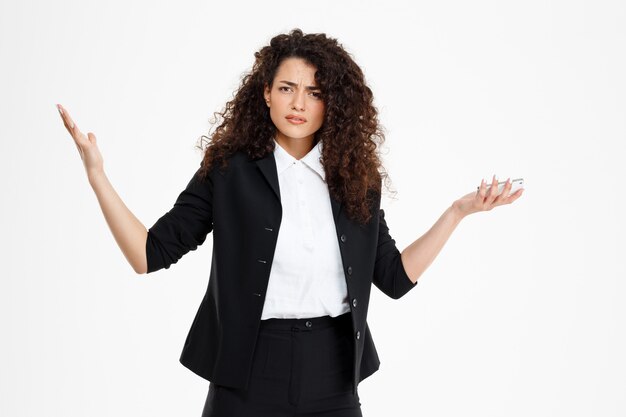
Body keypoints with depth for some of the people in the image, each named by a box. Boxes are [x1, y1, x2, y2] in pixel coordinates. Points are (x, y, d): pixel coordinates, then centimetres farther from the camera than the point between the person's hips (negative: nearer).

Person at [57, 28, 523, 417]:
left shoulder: (357, 178, 4)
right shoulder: (228, 171, -4)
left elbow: (395, 276, 8)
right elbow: (150, 254, -5)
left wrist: (458, 211, 2)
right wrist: (97, 174, -14)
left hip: (333, 372, 3)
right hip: (249, 372, -2)